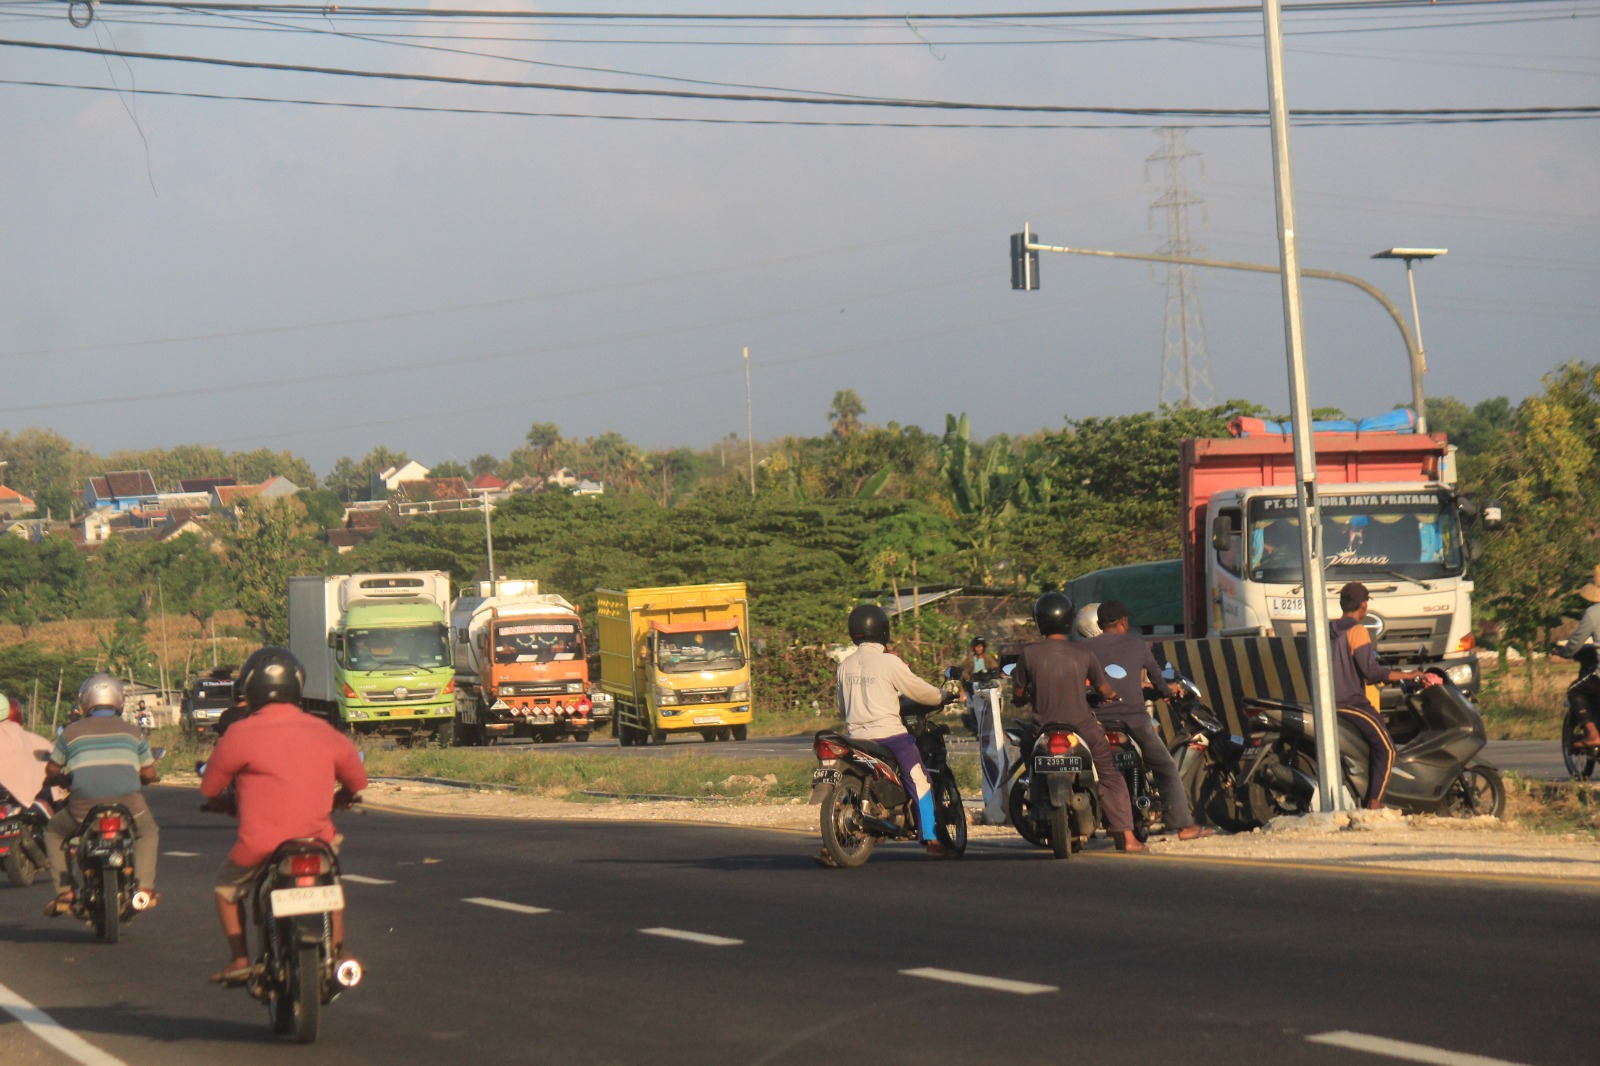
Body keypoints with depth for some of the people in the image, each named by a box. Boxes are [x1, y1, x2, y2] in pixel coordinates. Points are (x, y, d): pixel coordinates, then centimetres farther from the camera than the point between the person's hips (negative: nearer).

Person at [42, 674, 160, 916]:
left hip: (84, 807, -1)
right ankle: (144, 887, 13)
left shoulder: (71, 732, 11)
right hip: (129, 803, 1)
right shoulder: (132, 731, 16)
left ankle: (64, 892, 14)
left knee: (54, 833, 27)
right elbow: (149, 774, 20)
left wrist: (58, 779, 43)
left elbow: (52, 771, 19)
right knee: (148, 833, 32)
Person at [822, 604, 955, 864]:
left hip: (856, 736, 6)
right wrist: (943, 696, 17)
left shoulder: (844, 666, 9)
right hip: (889, 733, -6)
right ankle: (932, 840, 0)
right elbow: (918, 690, -1)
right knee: (919, 782, 3)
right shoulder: (889, 662, -8)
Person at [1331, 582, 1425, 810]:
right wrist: (1406, 675, -8)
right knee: (1385, 749, -10)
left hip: (1331, 703, 9)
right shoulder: (1357, 631, -11)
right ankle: (1374, 804, -19)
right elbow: (1370, 670, -18)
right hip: (1353, 702, -9)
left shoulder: (1329, 631, 14)